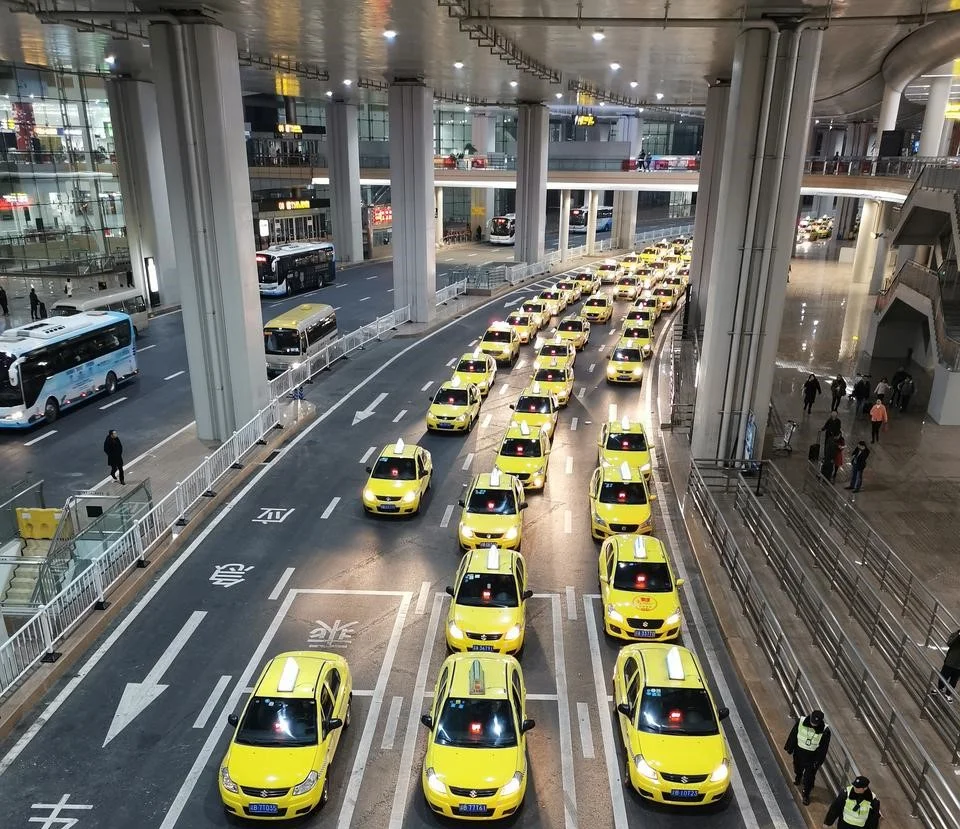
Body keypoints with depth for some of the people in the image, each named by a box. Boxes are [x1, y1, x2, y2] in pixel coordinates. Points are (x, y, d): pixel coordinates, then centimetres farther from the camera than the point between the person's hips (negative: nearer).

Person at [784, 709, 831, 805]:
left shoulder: (825, 730, -25)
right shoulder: (800, 722, -23)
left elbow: (823, 748, -13)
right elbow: (793, 735, -8)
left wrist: (818, 762, -9)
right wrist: (789, 748, 2)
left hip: (812, 757, -2)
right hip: (799, 752, 2)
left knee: (809, 778, 8)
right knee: (798, 768, 28)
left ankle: (806, 795, 30)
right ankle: (798, 778, 61)